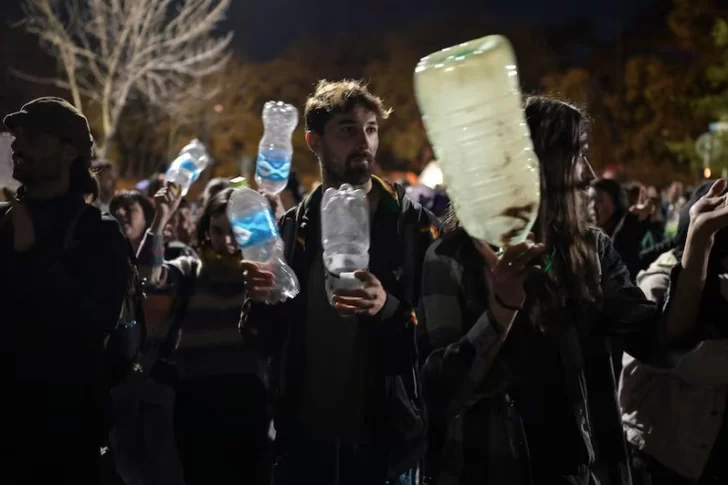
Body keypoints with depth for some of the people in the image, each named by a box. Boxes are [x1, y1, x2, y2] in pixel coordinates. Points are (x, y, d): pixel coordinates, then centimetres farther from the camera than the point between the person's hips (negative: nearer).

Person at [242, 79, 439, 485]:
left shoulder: (416, 226, -5)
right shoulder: (291, 230, 4)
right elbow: (264, 343, 6)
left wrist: (390, 309, -26)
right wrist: (261, 302, -14)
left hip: (386, 442, -2)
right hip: (304, 440, 3)